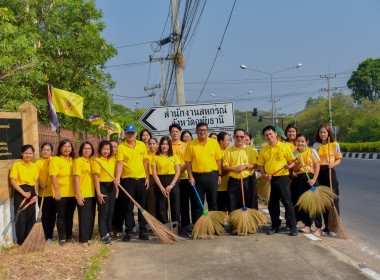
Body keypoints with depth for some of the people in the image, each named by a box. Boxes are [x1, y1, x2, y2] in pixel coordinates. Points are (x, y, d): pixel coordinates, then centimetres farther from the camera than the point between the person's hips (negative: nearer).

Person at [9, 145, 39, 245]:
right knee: (21, 217, -1)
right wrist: (23, 193, -14)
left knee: (31, 217, 8)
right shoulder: (16, 165, -4)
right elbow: (13, 181, -9)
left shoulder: (35, 166, 10)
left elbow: (36, 181, 12)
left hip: (31, 192, 5)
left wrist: (36, 194, -1)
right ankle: (21, 241, 8)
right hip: (20, 193, -5)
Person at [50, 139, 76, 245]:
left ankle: (69, 235, 25)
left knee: (70, 215, 14)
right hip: (61, 194, -5)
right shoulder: (55, 160, -5)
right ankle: (62, 238, 7)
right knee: (61, 216, 0)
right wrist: (56, 191, -18)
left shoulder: (73, 160, 12)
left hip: (72, 193, 5)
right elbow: (53, 176, -12)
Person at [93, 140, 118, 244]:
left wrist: (116, 187, 13)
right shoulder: (97, 160, -8)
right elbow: (96, 177, -12)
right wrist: (98, 193, -16)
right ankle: (104, 235, 5)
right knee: (103, 211, -2)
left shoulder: (112, 159, 10)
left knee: (110, 211, 11)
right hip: (102, 186, -6)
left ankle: (108, 233, 21)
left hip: (111, 186, 6)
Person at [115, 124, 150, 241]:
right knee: (128, 207, 2)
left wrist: (147, 177, 8)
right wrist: (118, 177, -24)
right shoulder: (121, 147, -2)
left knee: (142, 206, 7)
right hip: (128, 180, -3)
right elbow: (120, 163, -11)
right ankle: (128, 232, 11)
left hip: (141, 179, 3)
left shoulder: (142, 145, 9)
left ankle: (143, 231, 15)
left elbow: (145, 162, 12)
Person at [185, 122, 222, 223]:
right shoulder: (191, 144, 2)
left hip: (212, 176, 1)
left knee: (213, 202, 6)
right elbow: (188, 161, 1)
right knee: (198, 203, 6)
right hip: (197, 176, 0)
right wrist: (190, 177, -5)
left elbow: (218, 159, 7)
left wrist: (219, 175, 3)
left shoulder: (214, 142, 4)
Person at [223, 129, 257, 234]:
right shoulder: (229, 151, 7)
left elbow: (255, 165, 3)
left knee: (247, 204, 2)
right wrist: (234, 169, -15)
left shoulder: (250, 150, 7)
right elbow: (225, 166, 4)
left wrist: (245, 167, -14)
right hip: (233, 181, 0)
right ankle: (235, 226, 6)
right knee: (233, 205, -1)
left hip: (246, 181, 0)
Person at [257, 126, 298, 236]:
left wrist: (289, 166, -18)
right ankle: (275, 226, 19)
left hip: (282, 177, -3)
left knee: (287, 202, -3)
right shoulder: (263, 150, 10)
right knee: (272, 204, 8)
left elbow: (292, 161, 4)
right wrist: (264, 174, -4)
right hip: (269, 180, 4)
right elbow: (260, 165, 13)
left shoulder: (284, 147, 1)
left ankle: (293, 227, 4)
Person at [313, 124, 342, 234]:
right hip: (318, 172, 3)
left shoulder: (335, 145, -1)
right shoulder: (316, 145, 9)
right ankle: (327, 226, 16)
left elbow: (339, 159, 4)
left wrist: (332, 164, -16)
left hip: (329, 172, -3)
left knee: (333, 200, -6)